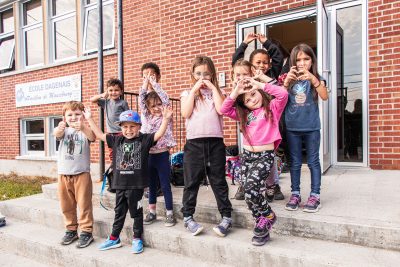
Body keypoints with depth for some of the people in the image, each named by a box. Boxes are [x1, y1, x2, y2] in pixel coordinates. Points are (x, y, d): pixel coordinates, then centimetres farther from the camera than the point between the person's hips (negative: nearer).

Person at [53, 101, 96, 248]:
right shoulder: (64, 130, 4)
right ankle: (71, 230, 29)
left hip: (82, 173, -3)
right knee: (66, 205, 13)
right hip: (63, 174, 4)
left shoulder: (85, 130, -3)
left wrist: (82, 127, -48)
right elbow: (56, 134, -20)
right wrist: (59, 128, -46)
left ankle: (86, 231, 14)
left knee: (84, 204, 2)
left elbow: (92, 137, -26)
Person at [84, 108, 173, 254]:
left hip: (137, 185, -4)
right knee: (119, 212, 18)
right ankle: (114, 238, 33)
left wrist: (165, 119, -27)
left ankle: (137, 239, 25)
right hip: (120, 184, 4)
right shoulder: (116, 140, 7)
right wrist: (89, 119, 12)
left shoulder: (144, 140, -4)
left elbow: (159, 134, -15)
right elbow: (100, 135, 13)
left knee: (136, 212, 10)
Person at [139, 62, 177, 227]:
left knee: (165, 185, 3)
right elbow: (141, 100, -9)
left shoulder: (166, 117, -5)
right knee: (151, 185, 14)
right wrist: (145, 83, -11)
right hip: (148, 154, 3)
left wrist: (154, 83, -15)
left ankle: (170, 213, 14)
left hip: (162, 154, -3)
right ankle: (152, 212, 26)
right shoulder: (146, 117, 4)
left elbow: (165, 100, -18)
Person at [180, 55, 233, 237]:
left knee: (219, 182, 6)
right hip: (194, 143, 0)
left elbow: (221, 110, -8)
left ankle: (226, 217, 17)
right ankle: (188, 217, 19)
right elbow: (185, 113, -6)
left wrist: (213, 88, -3)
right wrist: (194, 90, -4)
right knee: (191, 182, 6)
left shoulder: (217, 92, 12)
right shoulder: (187, 93, 12)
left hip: (215, 142, 0)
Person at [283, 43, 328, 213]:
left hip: (311, 127, -1)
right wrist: (286, 81, -20)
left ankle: (315, 195, 14)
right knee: (295, 162, 9)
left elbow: (324, 96, -14)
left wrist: (313, 79, -26)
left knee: (313, 161, 6)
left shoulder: (316, 78, 3)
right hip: (292, 128, 2)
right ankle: (295, 194, 19)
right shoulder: (290, 79, 6)